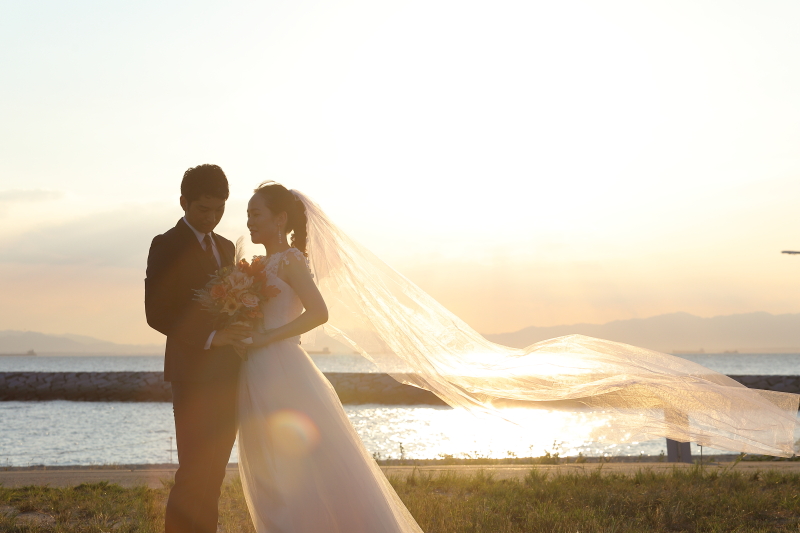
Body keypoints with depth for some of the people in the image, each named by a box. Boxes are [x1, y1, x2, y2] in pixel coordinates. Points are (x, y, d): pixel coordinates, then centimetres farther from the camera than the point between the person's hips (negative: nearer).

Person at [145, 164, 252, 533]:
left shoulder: (225, 247, 17)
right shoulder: (167, 246, -5)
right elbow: (156, 313, -13)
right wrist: (209, 337, -22)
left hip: (227, 375, 7)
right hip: (194, 375, -7)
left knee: (214, 474, 9)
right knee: (193, 474, -9)